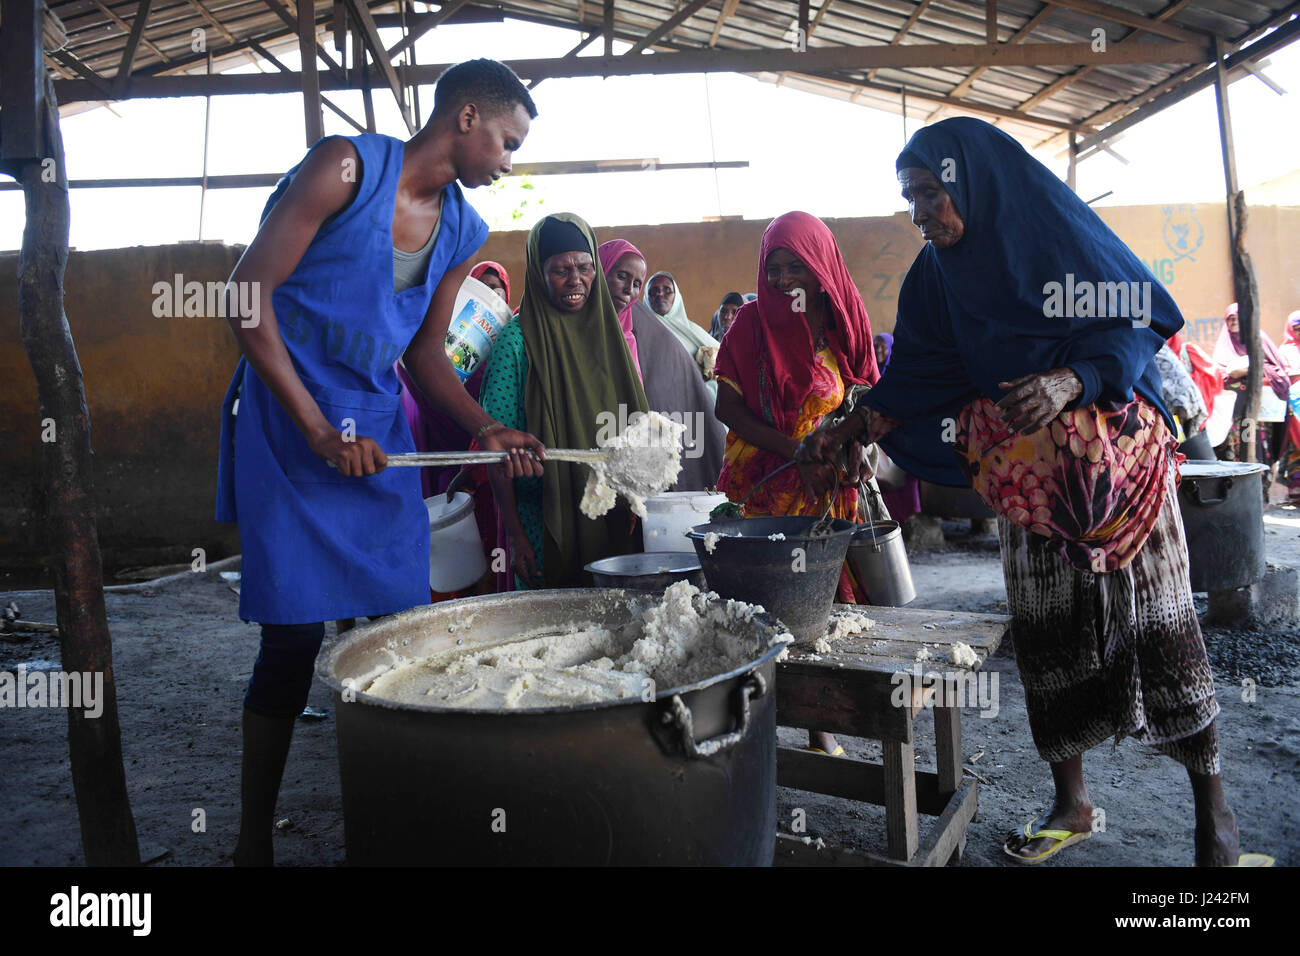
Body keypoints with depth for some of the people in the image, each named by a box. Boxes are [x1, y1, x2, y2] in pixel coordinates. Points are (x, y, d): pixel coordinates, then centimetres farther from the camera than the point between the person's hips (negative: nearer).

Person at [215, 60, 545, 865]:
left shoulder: (465, 233, 11)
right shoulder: (346, 166, -7)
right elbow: (249, 294, -10)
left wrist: (485, 428, 1)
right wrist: (320, 429, -15)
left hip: (380, 432, 6)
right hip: (290, 423, -5)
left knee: (401, 627, 2)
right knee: (294, 635, -4)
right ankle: (254, 839, 16)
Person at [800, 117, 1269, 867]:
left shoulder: (1059, 229, -6)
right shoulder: (938, 275, 8)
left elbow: (1138, 319, -8)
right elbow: (914, 381, 9)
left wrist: (1072, 378, -26)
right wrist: (845, 432, -1)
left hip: (1118, 458, -4)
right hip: (1025, 477, 4)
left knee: (1158, 617, 0)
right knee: (1049, 630, 5)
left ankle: (1214, 806, 18)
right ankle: (1072, 803, 19)